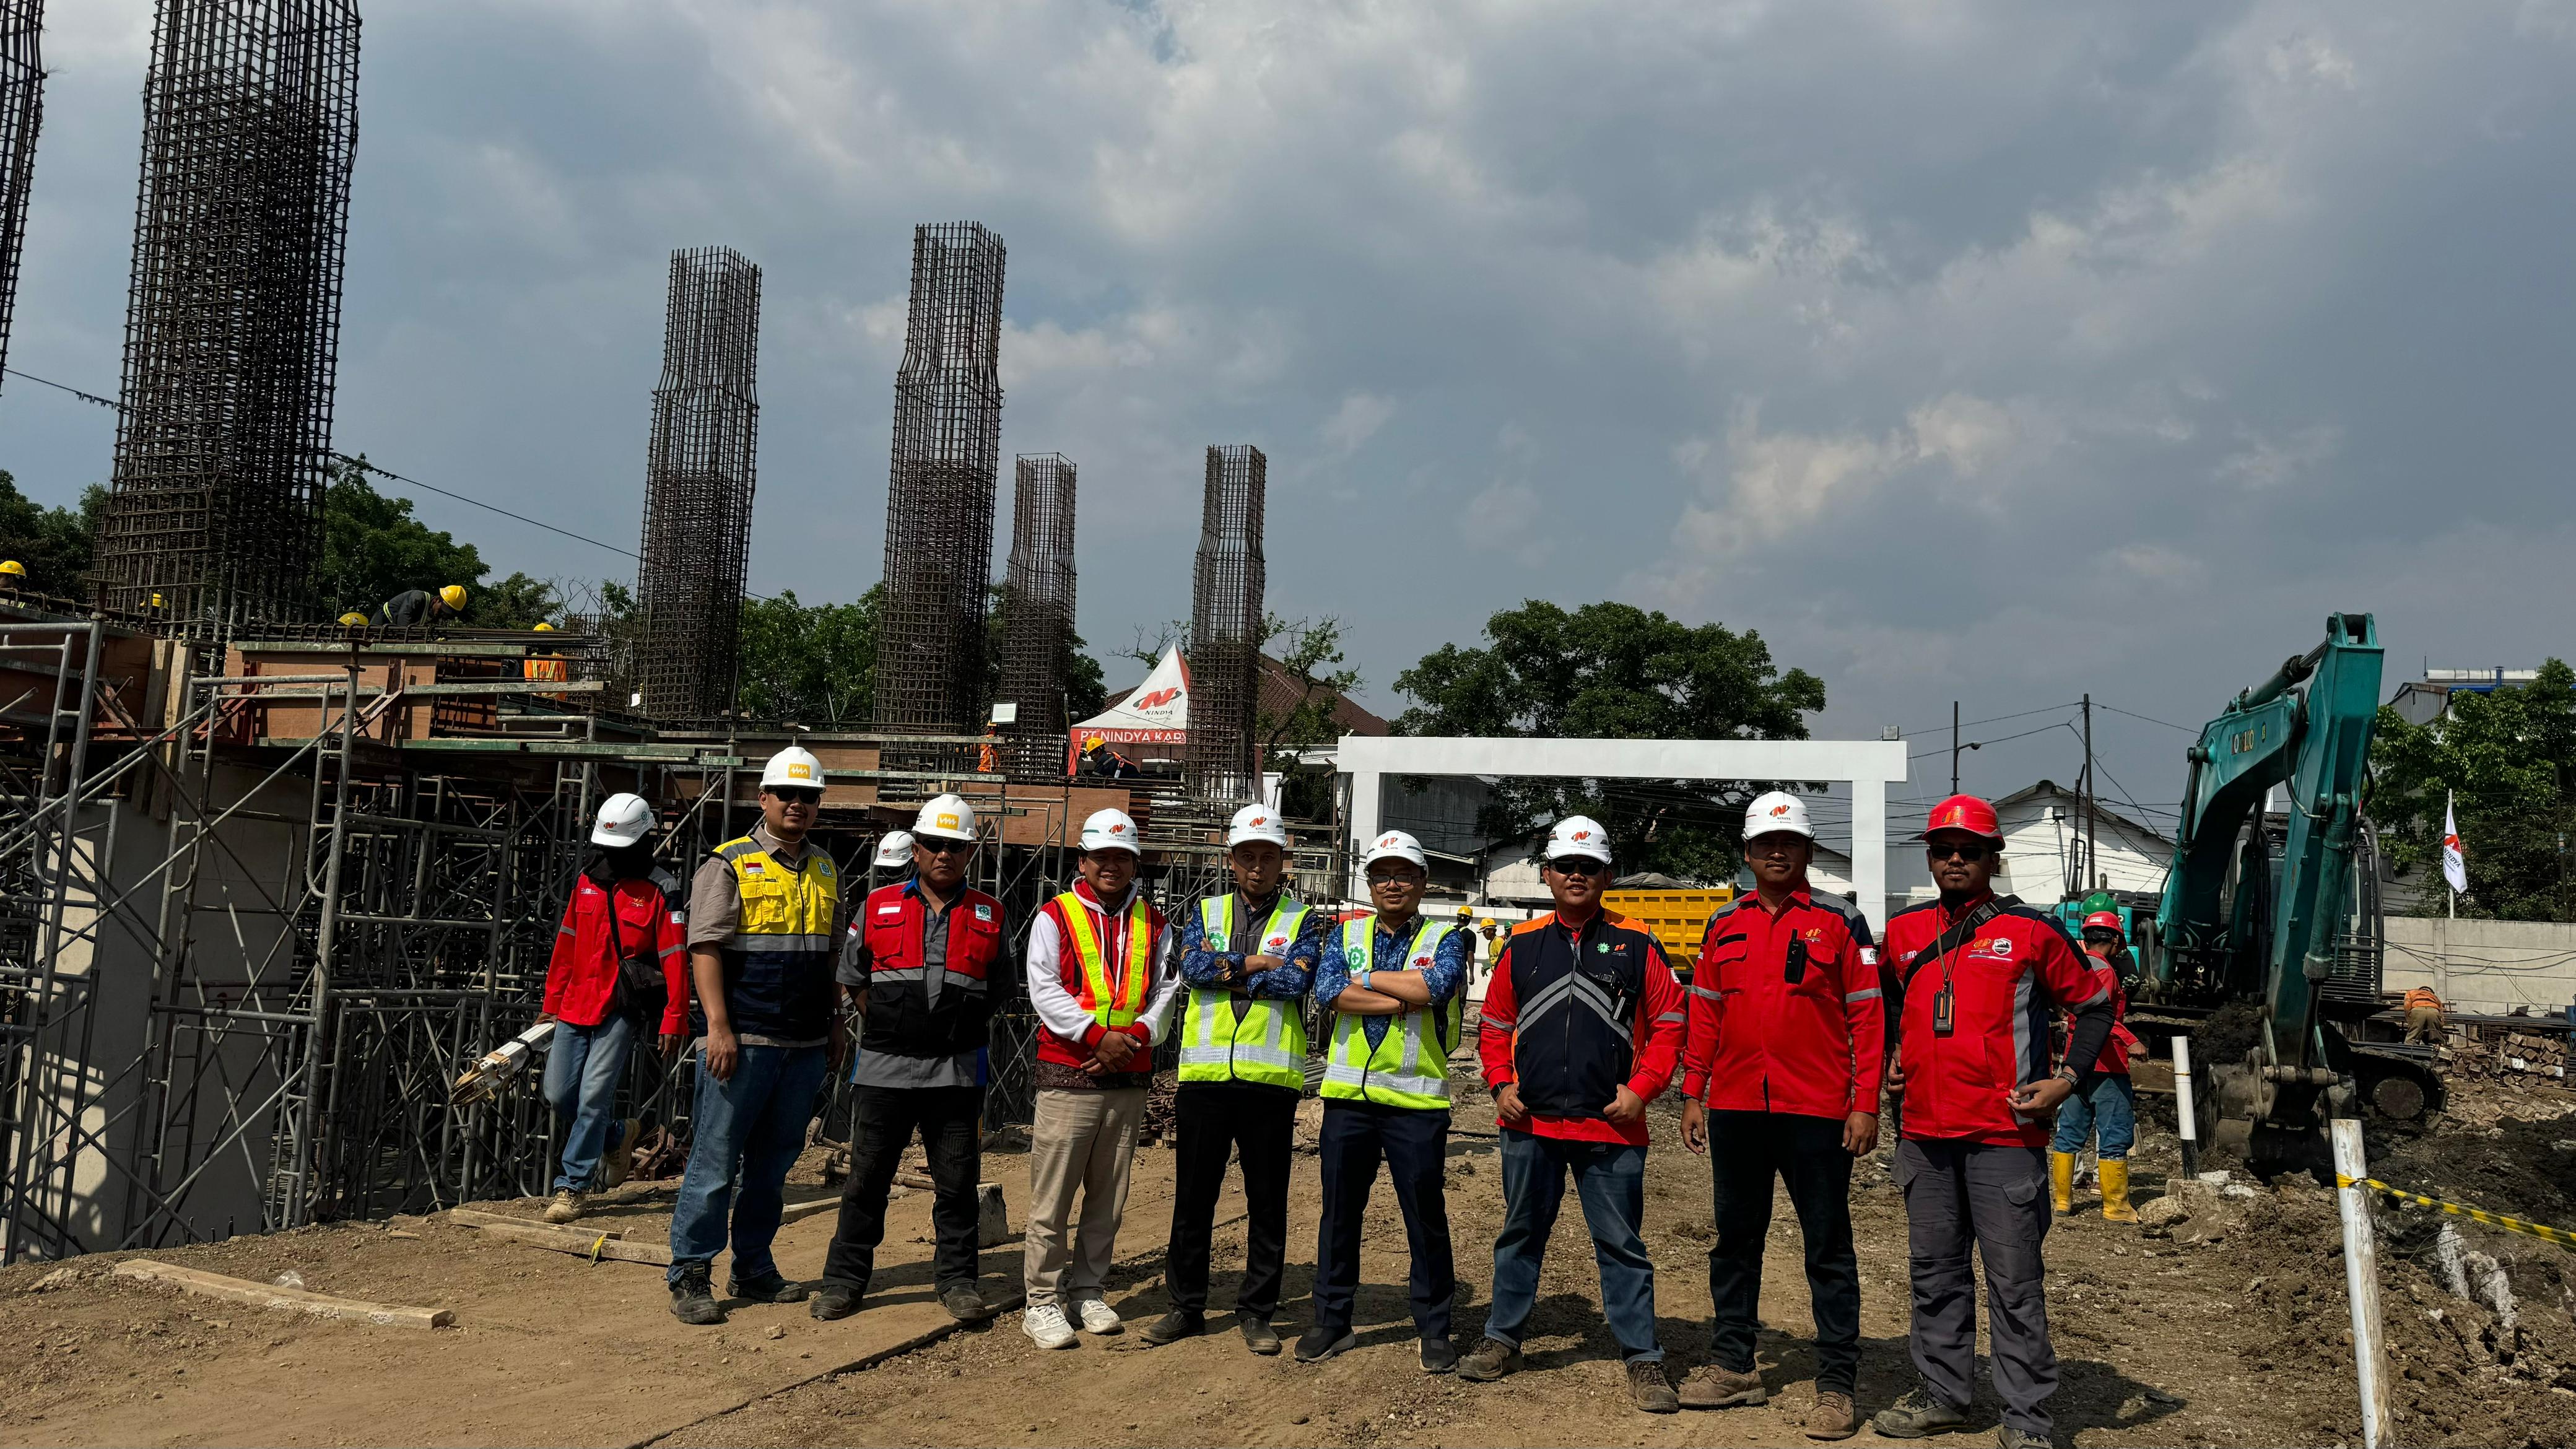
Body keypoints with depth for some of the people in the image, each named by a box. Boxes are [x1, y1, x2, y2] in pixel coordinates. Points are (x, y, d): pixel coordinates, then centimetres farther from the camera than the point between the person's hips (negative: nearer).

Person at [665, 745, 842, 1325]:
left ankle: (754, 1270, 23)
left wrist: (836, 1028, 17)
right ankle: (688, 1277, 8)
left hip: (805, 1045, 6)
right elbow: (706, 949, -10)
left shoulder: (825, 869, 14)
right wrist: (718, 1026, -17)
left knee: (773, 1162, 13)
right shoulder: (729, 864, -3)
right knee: (715, 1161, -1)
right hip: (743, 1041, -5)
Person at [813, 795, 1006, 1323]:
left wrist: (963, 1032, 8)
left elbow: (1000, 995, 15)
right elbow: (852, 980, 14)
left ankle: (957, 1281, 17)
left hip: (957, 1074, 0)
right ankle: (844, 1280, 17)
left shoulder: (989, 918, 6)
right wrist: (894, 1028, 8)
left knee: (958, 1184, 5)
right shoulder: (878, 908, 6)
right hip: (886, 1070, 0)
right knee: (867, 1180, 6)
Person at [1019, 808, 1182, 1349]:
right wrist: (1099, 1035, -16)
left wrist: (1137, 1035, -11)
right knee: (1053, 1194, -3)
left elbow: (1166, 989, 7)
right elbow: (1044, 989, -7)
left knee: (1108, 1195, 10)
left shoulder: (1154, 923, 13)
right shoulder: (1056, 916, 1)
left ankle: (1087, 1292, 22)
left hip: (1129, 1078, 4)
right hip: (1068, 1074, -4)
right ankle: (1042, 1303, 6)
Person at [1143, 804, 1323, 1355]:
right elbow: (1194, 967, -8)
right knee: (1193, 1197, 9)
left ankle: (1256, 1312, 20)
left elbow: (1295, 981, -13)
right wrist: (1258, 963, -10)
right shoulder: (1206, 913, 11)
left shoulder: (1303, 921, 5)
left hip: (1271, 1078, -1)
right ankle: (1186, 1306, 22)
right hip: (1204, 1075, 2)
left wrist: (1224, 970, -8)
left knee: (1267, 1202, 7)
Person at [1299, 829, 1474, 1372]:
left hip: (1417, 1099, -2)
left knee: (1426, 1218, 4)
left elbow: (1437, 985, -19)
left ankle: (1434, 1330, 18)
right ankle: (1332, 1322, 23)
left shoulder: (1445, 938, 3)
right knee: (1339, 1212, 11)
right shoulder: (1346, 934, 10)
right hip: (1348, 1095, 3)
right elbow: (1327, 991, -9)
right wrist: (1404, 1001, -13)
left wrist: (1368, 979, -10)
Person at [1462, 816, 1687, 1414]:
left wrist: (1641, 1087, -8)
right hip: (1529, 1123, 3)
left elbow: (1669, 1021, 2)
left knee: (1622, 1245, 4)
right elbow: (1495, 1024, 14)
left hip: (1611, 1126, -2)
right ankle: (1502, 1339, 28)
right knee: (1520, 1235, 15)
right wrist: (1500, 1085, 1)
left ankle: (1643, 1358, 15)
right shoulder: (1522, 945, 8)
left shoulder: (1635, 945, 1)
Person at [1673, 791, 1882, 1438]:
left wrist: (1865, 1105, -9)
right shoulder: (1724, 927, 10)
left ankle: (1837, 1385, 11)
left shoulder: (1840, 922, -1)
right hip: (1735, 1110, 4)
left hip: (1816, 1114, -4)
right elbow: (1704, 1015, 12)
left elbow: (1867, 1016, -4)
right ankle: (1732, 1365, 24)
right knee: (1735, 1240, 13)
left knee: (1828, 1249, 3)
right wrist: (1693, 1095, 8)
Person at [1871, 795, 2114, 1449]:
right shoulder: (1904, 931, 10)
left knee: (2015, 1280, -1)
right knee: (1935, 1271, 14)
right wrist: (1891, 1058, 15)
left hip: (2005, 1132, -5)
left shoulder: (2031, 931, -1)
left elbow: (2094, 1007, 5)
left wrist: (2067, 1079, -5)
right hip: (1924, 1131, 5)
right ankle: (1942, 1394, 26)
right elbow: (1885, 1001, 29)